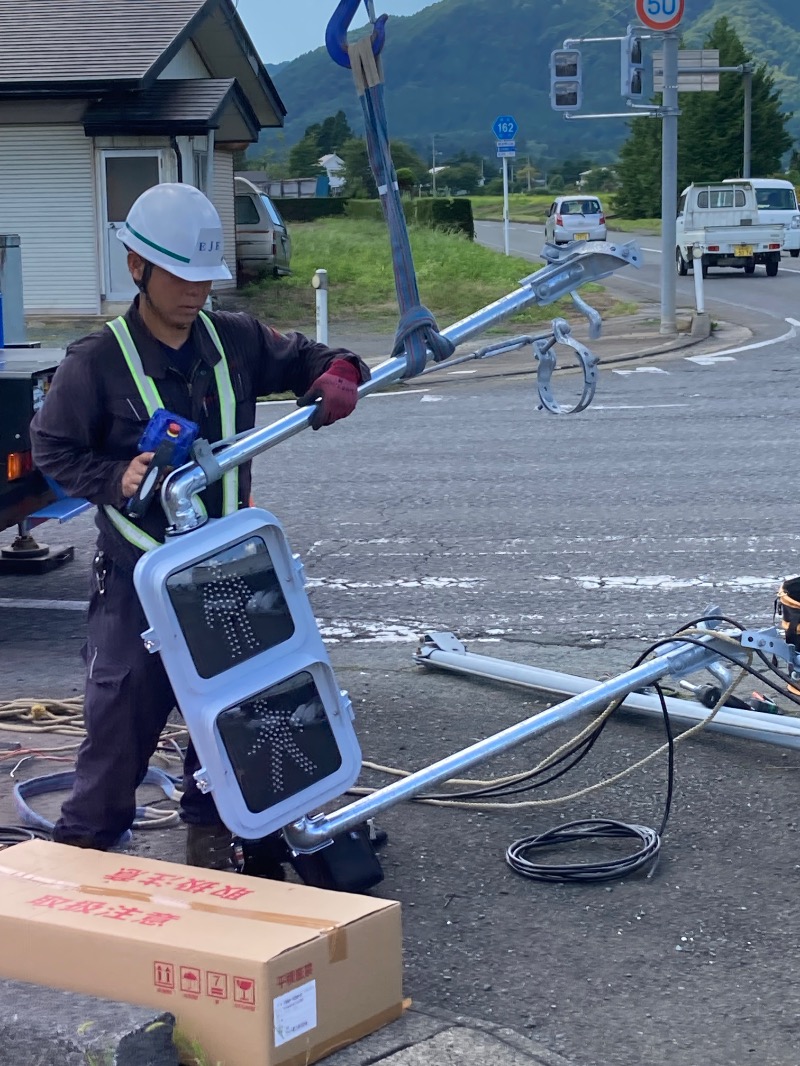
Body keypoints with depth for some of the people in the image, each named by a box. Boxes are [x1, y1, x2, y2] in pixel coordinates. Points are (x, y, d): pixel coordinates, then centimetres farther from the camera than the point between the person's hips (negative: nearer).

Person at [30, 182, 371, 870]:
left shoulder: (236, 341, 1)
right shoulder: (96, 362, -10)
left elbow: (301, 358, 14)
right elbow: (52, 448, -3)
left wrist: (338, 374, -9)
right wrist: (116, 478, -20)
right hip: (139, 571, -4)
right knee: (124, 710, -2)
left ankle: (211, 833, 29)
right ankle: (84, 841, 13)